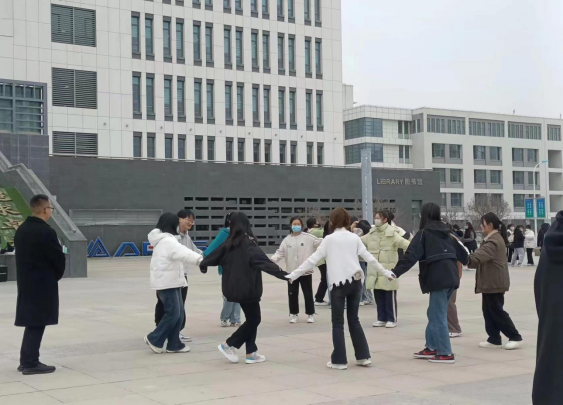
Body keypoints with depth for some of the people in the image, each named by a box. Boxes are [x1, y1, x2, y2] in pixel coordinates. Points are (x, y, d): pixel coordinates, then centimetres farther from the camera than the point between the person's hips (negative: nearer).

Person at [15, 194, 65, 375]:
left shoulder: (21, 230, 9)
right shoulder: (46, 232, -18)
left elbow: (23, 256, 13)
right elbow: (58, 258, -14)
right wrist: (56, 276, 6)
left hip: (25, 282, 8)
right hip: (42, 284, -8)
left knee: (31, 322, 16)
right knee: (37, 323, -1)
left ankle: (26, 360, 22)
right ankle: (31, 363, 3)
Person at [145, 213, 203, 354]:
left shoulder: (164, 240, 18)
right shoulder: (167, 241, -17)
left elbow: (179, 254, 21)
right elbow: (183, 253, -33)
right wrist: (200, 259, -44)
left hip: (170, 282, 11)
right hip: (167, 282, -11)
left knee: (179, 314, 9)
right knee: (173, 313, -8)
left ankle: (174, 344, 12)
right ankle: (154, 339, 5)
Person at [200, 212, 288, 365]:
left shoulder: (229, 243, 4)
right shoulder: (249, 244, -14)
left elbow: (215, 255, 15)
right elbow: (263, 262, -25)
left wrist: (203, 264, 36)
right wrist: (283, 274, -29)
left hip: (234, 288, 7)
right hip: (247, 288, -7)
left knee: (252, 318, 15)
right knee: (254, 319, 6)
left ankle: (251, 353, 13)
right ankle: (229, 344, 3)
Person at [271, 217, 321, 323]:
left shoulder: (308, 237, -5)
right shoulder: (287, 239, 3)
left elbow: (320, 243, -10)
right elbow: (280, 252, 1)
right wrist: (273, 259, -16)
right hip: (292, 271, 2)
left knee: (308, 293, 6)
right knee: (292, 294, 8)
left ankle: (310, 314, 19)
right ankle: (294, 314, 20)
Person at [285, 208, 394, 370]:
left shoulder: (329, 239, -4)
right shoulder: (354, 237, 7)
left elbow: (313, 259, -5)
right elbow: (369, 257, 11)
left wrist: (294, 274, 0)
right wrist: (385, 272, 23)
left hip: (338, 283, -4)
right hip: (355, 281, 4)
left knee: (338, 323, 4)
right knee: (354, 320, 16)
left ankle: (339, 360, 4)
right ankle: (363, 356, 16)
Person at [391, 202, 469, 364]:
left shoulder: (424, 233, -6)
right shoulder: (447, 232, 16)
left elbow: (411, 255, -15)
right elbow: (461, 251, 25)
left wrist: (396, 272, -17)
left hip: (438, 280, -8)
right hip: (451, 278, 8)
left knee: (438, 316, -2)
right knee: (435, 313, 17)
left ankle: (446, 353, -2)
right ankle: (431, 348, 24)